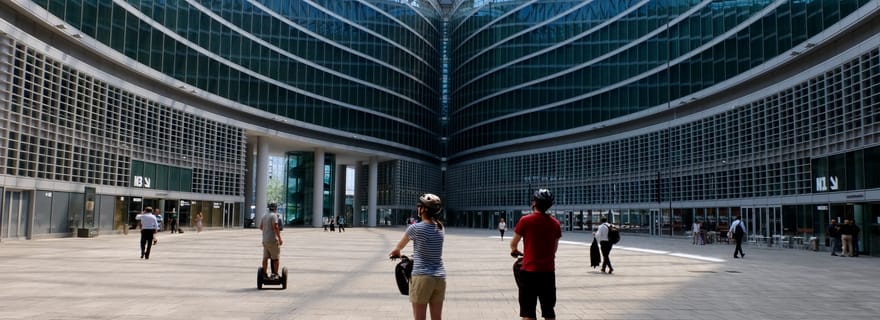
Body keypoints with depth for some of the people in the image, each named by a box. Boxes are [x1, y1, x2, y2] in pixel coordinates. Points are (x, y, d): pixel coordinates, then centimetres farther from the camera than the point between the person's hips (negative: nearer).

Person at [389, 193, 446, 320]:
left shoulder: (415, 228, -8)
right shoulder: (441, 229, 7)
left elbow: (399, 246, 10)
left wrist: (395, 252, 33)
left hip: (422, 277, -5)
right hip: (440, 278, 5)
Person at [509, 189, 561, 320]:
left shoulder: (525, 220, -8)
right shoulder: (555, 223, 3)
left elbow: (513, 243, 2)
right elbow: (554, 248, 12)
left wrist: (514, 250, 25)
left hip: (530, 271, -3)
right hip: (549, 271, 4)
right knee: (549, 309, 13)